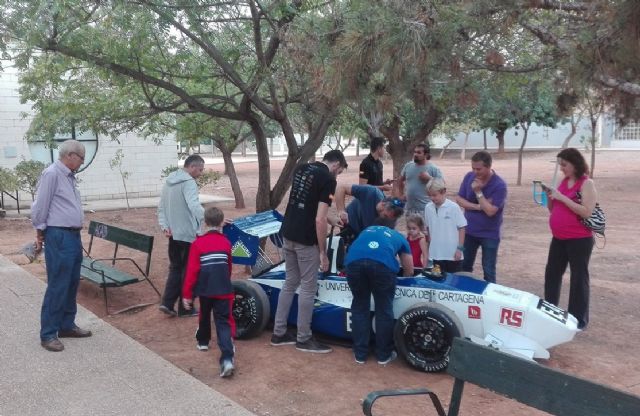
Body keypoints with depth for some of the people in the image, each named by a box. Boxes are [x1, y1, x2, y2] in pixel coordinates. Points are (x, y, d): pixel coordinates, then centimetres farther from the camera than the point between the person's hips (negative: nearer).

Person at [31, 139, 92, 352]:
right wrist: (40, 232, -4)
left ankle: (67, 326, 25)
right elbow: (40, 207, -12)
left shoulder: (69, 176, 14)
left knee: (72, 284, 14)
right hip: (59, 238, -9)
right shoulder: (51, 174, -14)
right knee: (57, 286, -5)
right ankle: (48, 334, 3)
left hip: (74, 236, 9)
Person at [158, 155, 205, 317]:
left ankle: (167, 302, 10)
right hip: (188, 234, -8)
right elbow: (194, 206, -33)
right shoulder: (189, 183, -17)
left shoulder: (169, 181, 13)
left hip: (173, 233, 8)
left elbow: (161, 207, 13)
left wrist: (165, 226, 6)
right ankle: (185, 308, 11)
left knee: (175, 267, 18)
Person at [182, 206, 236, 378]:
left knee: (205, 315, 27)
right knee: (223, 322, -2)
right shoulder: (226, 242, 8)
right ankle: (227, 359, -19)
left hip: (205, 288, 0)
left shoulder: (197, 243, -2)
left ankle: (203, 341, 49)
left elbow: (192, 271, -7)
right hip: (223, 289, 1)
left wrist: (187, 294, -2)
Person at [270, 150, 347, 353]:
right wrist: (323, 252, -12)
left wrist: (330, 219, 28)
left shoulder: (301, 169, 11)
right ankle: (304, 338, 15)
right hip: (306, 240, -8)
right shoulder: (328, 179, -13)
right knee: (308, 288, 5)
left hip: (287, 234, 8)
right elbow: (319, 220, -19)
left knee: (290, 283, 17)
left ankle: (279, 333, 23)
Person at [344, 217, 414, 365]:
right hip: (383, 263, -2)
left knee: (359, 307, 20)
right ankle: (384, 355, 25)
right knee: (384, 309, 16)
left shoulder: (367, 230, 42)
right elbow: (409, 271, 45)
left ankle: (360, 354, 25)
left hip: (354, 260, 2)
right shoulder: (399, 236, 38)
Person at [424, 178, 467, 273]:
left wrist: (460, 248, -9)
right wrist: (430, 244, 10)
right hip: (436, 253, 4)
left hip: (453, 253, -4)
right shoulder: (428, 208, 0)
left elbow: (461, 228, -8)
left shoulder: (454, 207, -12)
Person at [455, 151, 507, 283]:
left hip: (489, 234, -4)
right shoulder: (469, 177, -5)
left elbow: (490, 211, -24)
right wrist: (477, 207, -17)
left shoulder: (499, 185, -20)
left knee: (488, 271, 3)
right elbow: (459, 199, -4)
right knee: (464, 267, 14)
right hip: (469, 231, 5)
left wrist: (478, 192, -25)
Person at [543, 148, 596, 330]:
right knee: (552, 273, 15)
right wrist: (550, 196, -4)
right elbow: (553, 209, 16)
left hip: (579, 239, -8)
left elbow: (586, 212, -22)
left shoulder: (587, 183, -11)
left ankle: (579, 319, 11)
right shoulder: (564, 181, 10)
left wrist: (562, 197, -22)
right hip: (559, 238, 8)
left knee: (578, 277, 1)